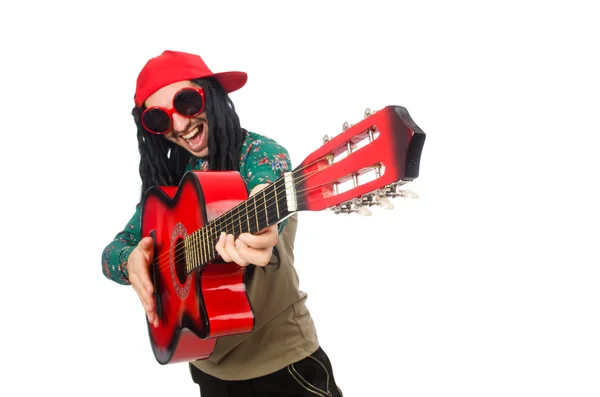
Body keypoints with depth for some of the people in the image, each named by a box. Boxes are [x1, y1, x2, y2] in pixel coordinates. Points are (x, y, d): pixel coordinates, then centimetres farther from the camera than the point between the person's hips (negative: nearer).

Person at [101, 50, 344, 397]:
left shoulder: (262, 154, -13)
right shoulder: (166, 177, 3)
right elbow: (112, 250, 4)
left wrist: (257, 235, -56)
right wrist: (131, 260, -19)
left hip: (278, 359, -5)